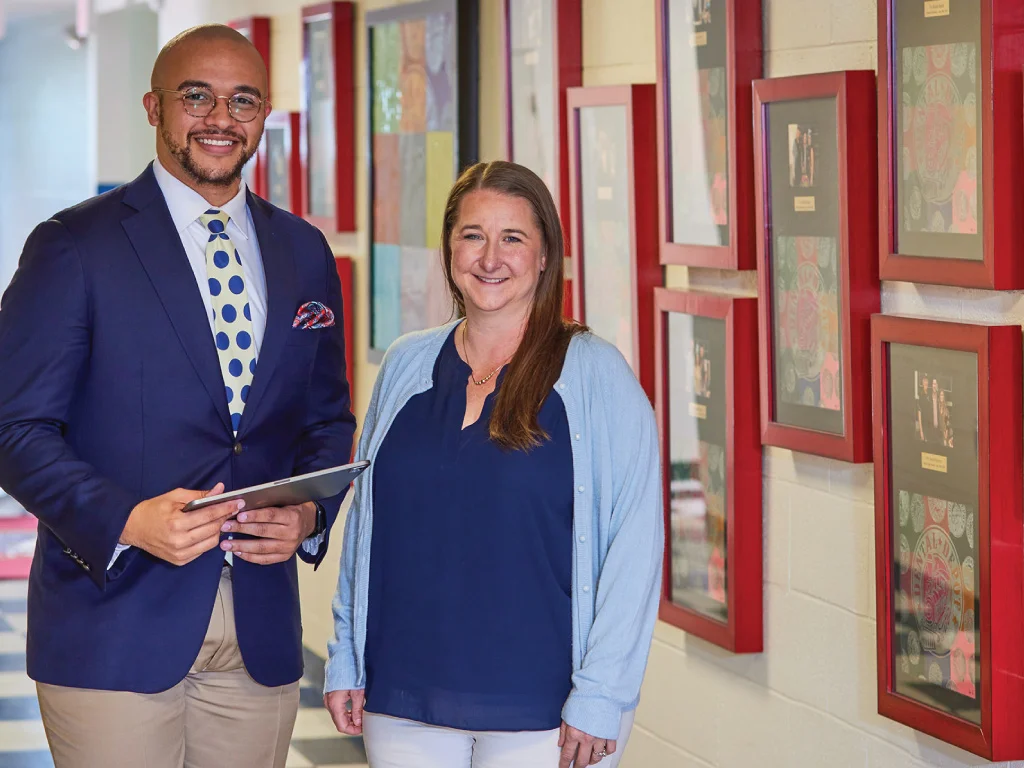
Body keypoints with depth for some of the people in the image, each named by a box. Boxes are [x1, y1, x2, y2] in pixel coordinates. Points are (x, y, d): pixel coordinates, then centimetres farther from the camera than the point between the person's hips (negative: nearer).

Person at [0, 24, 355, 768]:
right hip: (115, 631, -4)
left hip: (261, 633, 4)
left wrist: (310, 513, -3)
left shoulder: (304, 253, 12)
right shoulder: (73, 246, -3)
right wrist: (125, 519, -21)